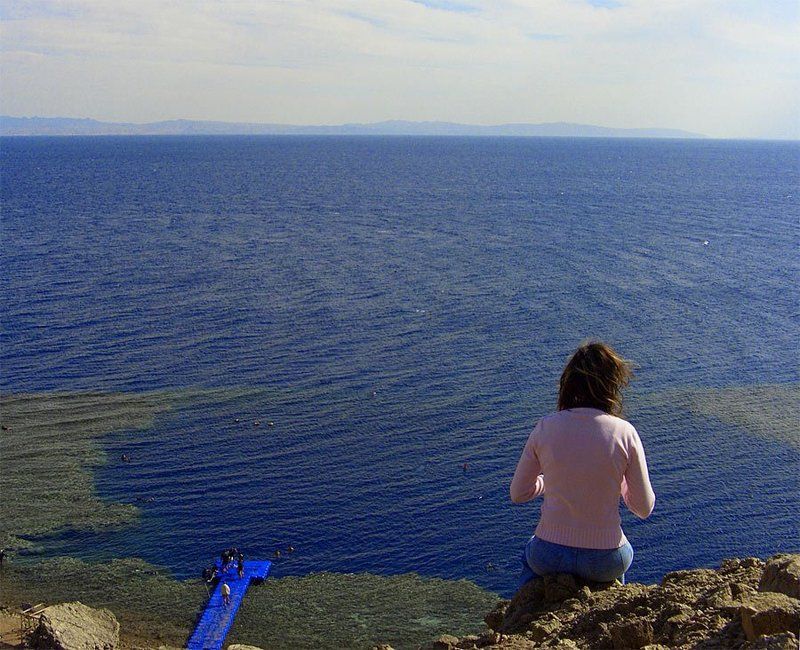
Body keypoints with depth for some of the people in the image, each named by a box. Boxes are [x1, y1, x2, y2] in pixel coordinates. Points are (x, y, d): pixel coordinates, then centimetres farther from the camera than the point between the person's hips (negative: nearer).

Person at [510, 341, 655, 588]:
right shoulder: (625, 433, -13)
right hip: (604, 563, 0)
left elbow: (517, 494, 1)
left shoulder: (545, 428, -10)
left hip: (549, 557, 0)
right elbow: (644, 508, -5)